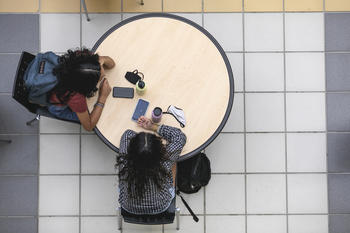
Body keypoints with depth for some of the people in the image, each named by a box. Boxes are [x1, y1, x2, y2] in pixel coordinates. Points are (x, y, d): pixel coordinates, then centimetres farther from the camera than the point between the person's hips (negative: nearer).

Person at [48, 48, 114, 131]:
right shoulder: (76, 98, -45)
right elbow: (89, 126, -26)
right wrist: (102, 98, -32)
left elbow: (112, 64, -13)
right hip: (58, 107, -5)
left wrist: (102, 60, -37)